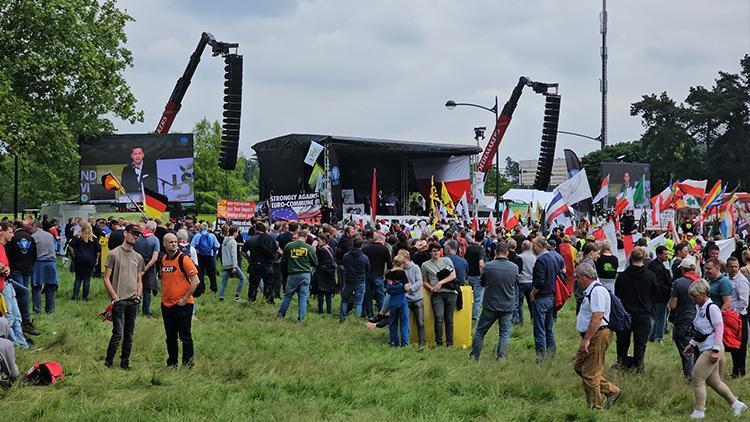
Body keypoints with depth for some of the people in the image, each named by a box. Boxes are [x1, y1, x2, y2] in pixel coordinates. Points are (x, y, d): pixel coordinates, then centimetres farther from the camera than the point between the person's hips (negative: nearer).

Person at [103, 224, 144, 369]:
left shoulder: (138, 257, 14)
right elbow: (106, 278, -4)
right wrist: (115, 297, -11)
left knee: (129, 335, 8)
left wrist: (138, 295, 3)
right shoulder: (114, 254, -3)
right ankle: (108, 363, 3)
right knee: (118, 334, -9)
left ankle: (125, 363, 16)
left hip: (133, 301, 6)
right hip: (119, 300, -6)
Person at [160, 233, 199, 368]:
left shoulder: (183, 259, -12)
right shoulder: (163, 260, 7)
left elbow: (195, 281, -14)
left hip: (183, 305, -6)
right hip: (167, 304, 6)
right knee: (170, 337, 13)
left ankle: (188, 364, 7)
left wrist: (185, 298, -14)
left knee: (185, 336, -1)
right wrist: (163, 296, 12)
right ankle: (171, 363, 23)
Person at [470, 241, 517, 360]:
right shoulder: (514, 268, -7)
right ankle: (501, 358, 5)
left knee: (480, 332, 13)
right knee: (505, 334, 9)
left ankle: (474, 356, 18)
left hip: (490, 305, -1)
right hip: (508, 306, 1)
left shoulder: (488, 267, -12)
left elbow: (482, 283, 5)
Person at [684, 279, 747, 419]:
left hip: (711, 350, -9)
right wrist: (692, 345, 19)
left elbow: (719, 329, -17)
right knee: (713, 381, 13)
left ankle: (699, 411, 1)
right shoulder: (699, 308, 11)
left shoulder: (712, 308, -16)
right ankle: (737, 405, 23)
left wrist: (715, 350, -20)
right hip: (704, 349, 9)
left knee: (697, 378, -7)